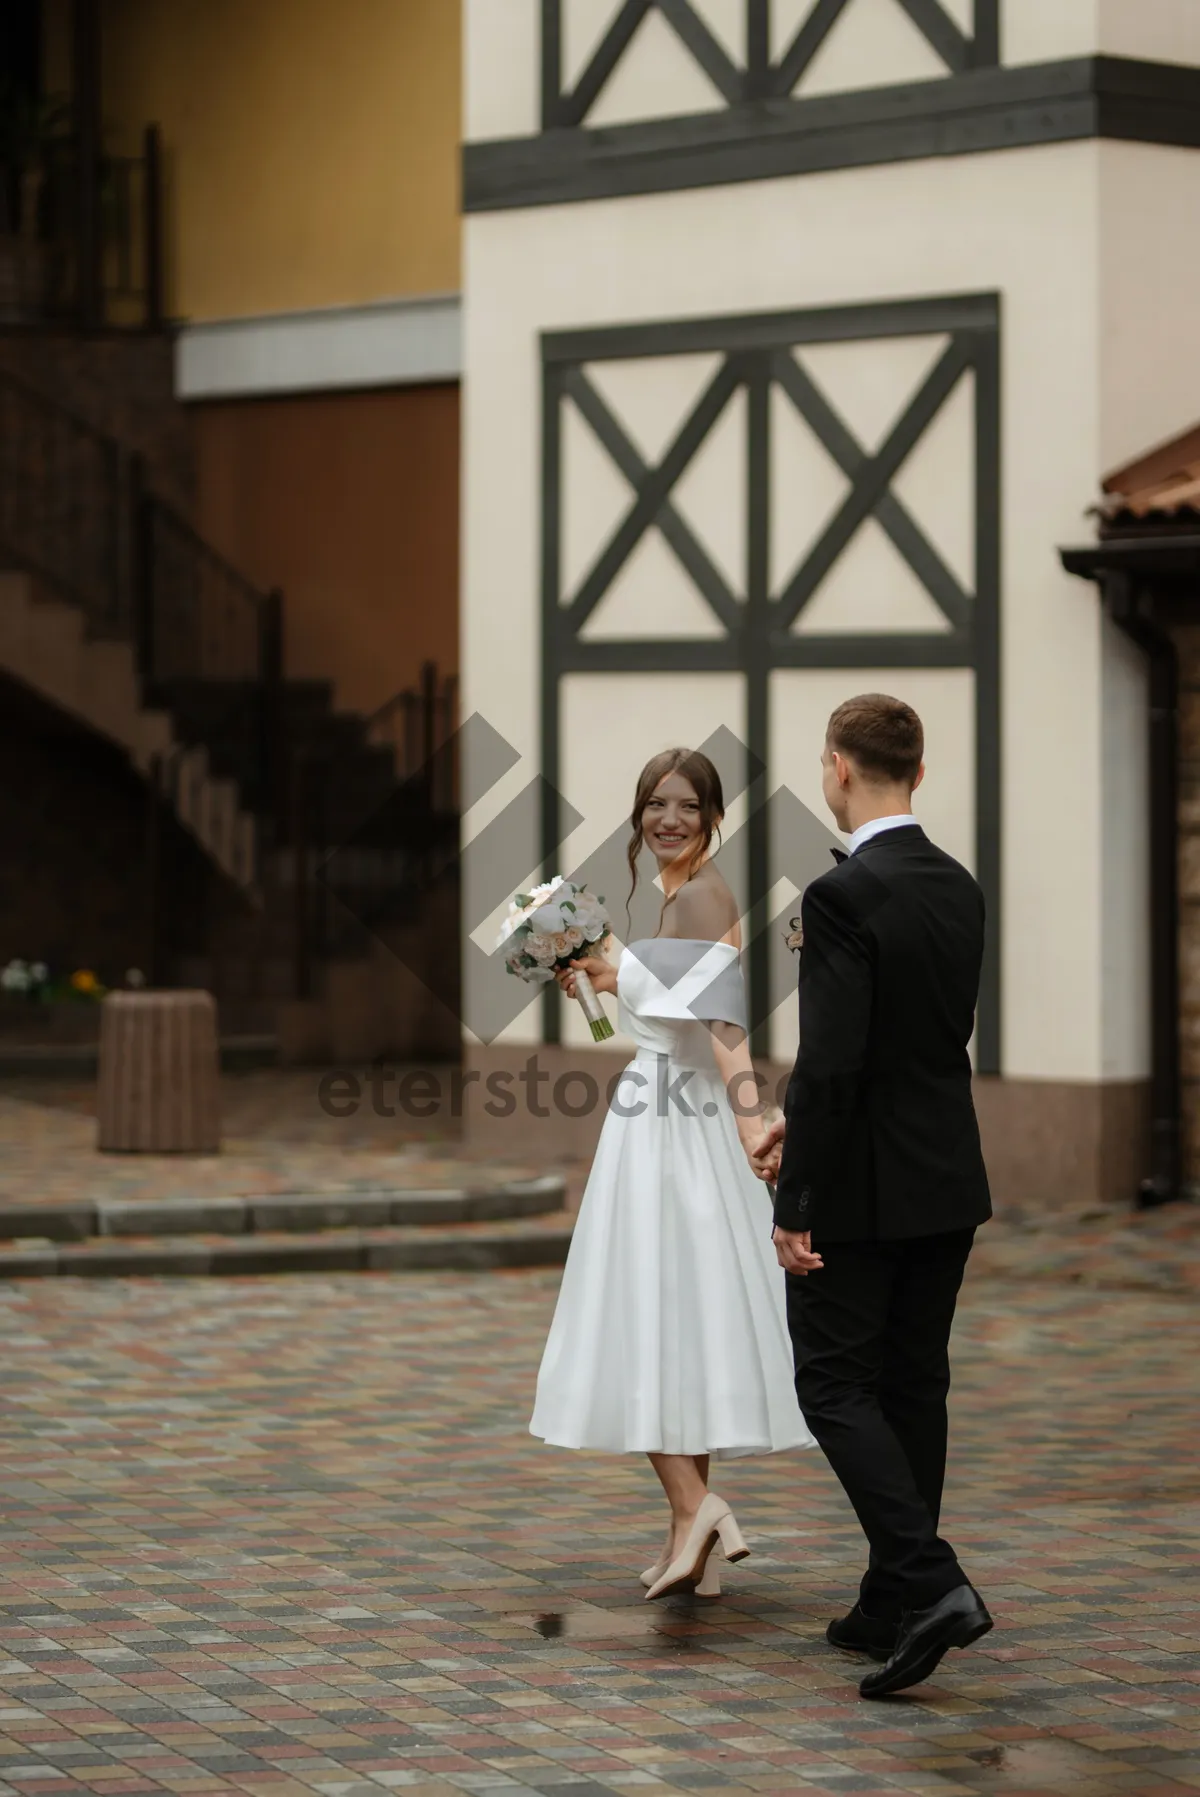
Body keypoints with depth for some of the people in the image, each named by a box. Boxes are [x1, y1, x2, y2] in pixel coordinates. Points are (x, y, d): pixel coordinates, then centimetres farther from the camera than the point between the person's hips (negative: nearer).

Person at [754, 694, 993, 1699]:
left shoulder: (844, 897, -18)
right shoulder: (960, 890, 7)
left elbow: (831, 1063, -23)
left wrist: (796, 1204, -17)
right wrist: (805, 1128, 22)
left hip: (862, 1193, -8)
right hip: (948, 1182, 8)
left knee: (835, 1385, 0)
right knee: (914, 1386, 13)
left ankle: (930, 1584, -14)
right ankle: (895, 1607, 20)